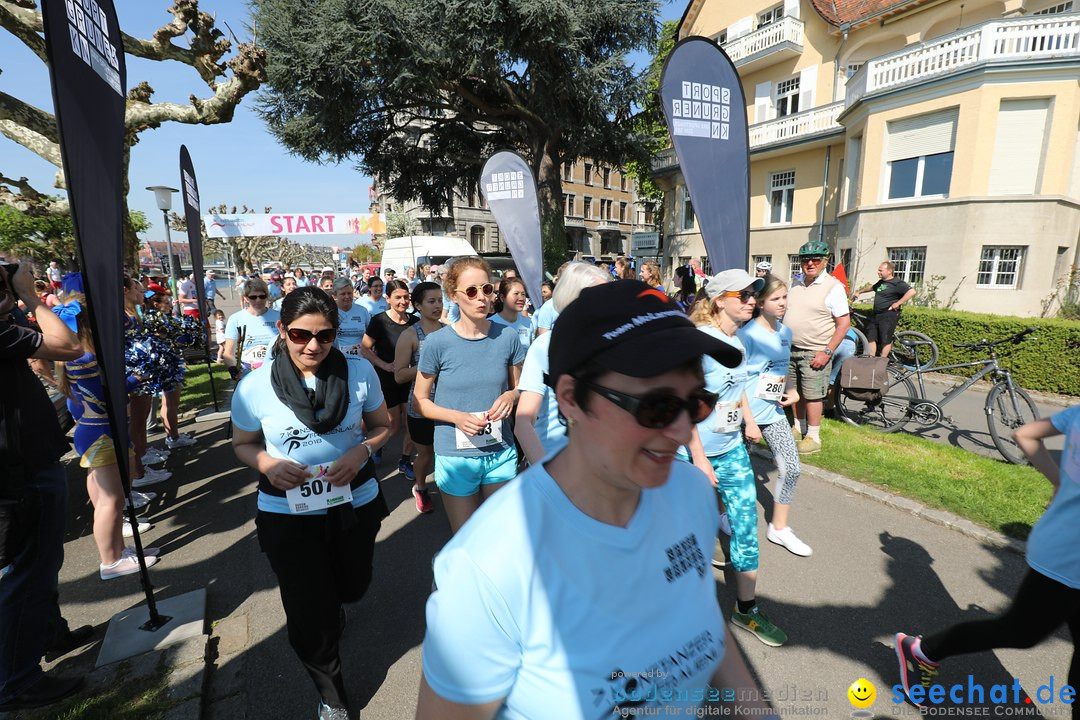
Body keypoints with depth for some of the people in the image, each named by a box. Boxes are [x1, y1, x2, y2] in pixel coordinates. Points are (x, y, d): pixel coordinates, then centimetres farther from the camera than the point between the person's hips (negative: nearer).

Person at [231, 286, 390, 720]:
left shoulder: (360, 372, -12)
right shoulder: (254, 387, -14)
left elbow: (381, 426, 1)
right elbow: (243, 444, 2)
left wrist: (361, 451, -20)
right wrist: (267, 463, -20)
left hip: (355, 503, 2)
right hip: (287, 515, -1)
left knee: (352, 588, 26)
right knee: (310, 617, 9)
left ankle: (333, 607, 68)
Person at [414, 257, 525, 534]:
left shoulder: (507, 337, -4)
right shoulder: (438, 343, -11)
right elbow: (420, 400, -2)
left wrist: (510, 396, -13)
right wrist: (457, 417, -19)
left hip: (501, 452, 2)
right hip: (455, 456, -2)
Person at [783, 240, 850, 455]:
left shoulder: (833, 287, -9)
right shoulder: (795, 283, 9)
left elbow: (844, 323, -12)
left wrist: (827, 352, -17)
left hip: (814, 353, -6)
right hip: (791, 350, 6)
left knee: (812, 395, -1)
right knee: (796, 393, 14)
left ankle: (813, 438, 10)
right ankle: (798, 428, 29)